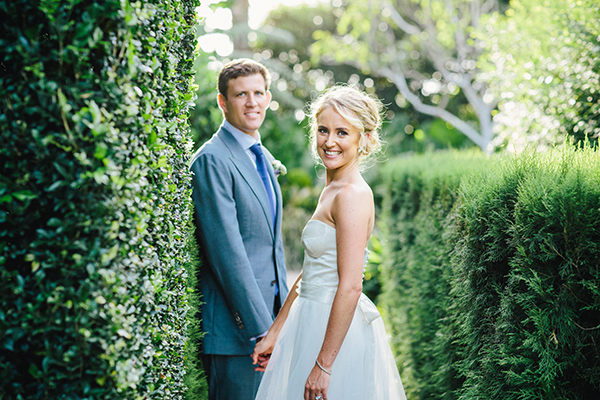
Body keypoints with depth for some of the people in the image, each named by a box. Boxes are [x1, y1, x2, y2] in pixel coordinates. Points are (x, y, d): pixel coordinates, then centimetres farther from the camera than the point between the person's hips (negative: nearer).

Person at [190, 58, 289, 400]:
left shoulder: (263, 157, 15)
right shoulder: (212, 160, -14)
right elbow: (227, 253, -19)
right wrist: (260, 328, -19)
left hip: (270, 314, 9)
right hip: (236, 325, -8)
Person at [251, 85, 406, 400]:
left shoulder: (352, 195, -17)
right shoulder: (331, 191, 11)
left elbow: (350, 287, -22)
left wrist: (323, 365, -21)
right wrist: (274, 334, 16)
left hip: (339, 332, -9)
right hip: (313, 324, 9)